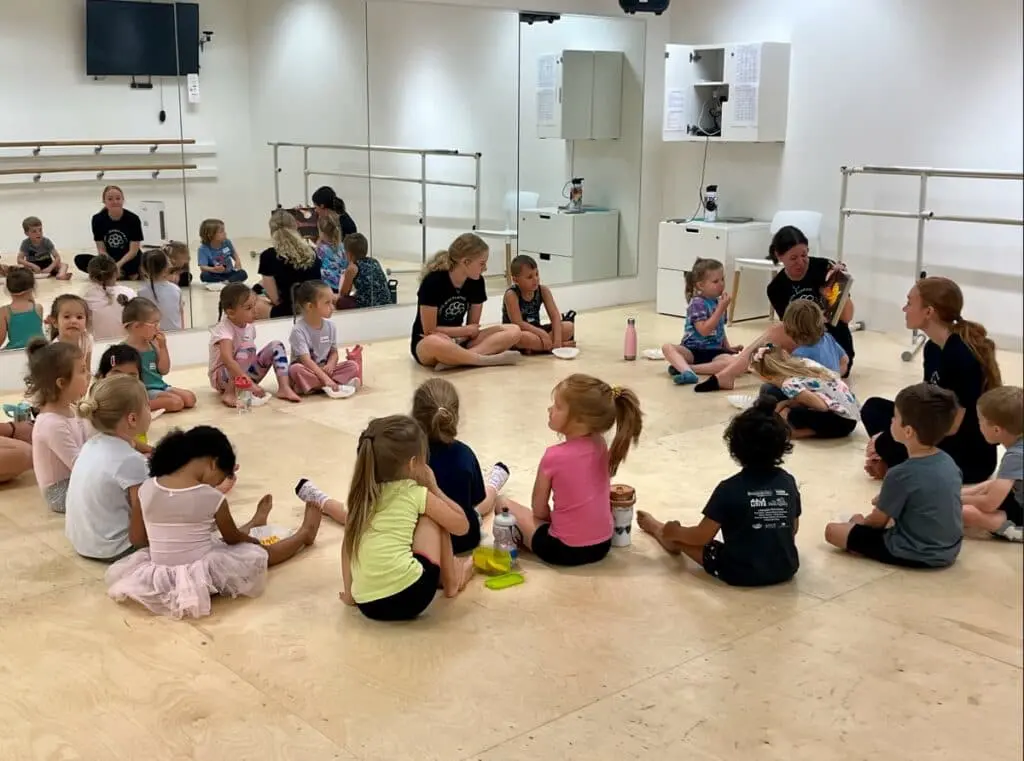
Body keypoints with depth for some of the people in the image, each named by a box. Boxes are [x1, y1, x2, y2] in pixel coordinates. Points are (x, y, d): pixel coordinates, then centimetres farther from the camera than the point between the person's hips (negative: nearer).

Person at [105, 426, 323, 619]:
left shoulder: (146, 489, -8)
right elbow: (233, 539, 1)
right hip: (199, 574, -4)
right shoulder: (212, 498, -17)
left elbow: (138, 537, 4)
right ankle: (305, 534, 40)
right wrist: (256, 541, 22)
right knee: (257, 555, 15)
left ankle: (253, 525, 50)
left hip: (159, 573, 4)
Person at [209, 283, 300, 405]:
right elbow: (227, 360, -39)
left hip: (247, 372, 7)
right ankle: (230, 392, -26)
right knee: (246, 349, -33)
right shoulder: (224, 329, -25)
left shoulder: (249, 326, -2)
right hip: (222, 377, -7)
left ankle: (284, 388, -18)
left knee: (276, 346, -8)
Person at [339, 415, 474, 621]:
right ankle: (451, 581, 26)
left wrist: (349, 593, 22)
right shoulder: (417, 494, 1)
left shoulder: (361, 495, 13)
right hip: (411, 594, -5)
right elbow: (462, 525, 13)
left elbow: (347, 545, 17)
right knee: (431, 518, 17)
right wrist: (433, 488, 21)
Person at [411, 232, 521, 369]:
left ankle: (454, 359, -29)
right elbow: (430, 331, -16)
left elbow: (473, 327, 2)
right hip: (426, 343, -6)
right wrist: (466, 330, -10)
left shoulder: (476, 281, -3)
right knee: (434, 343, -45)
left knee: (513, 332, -14)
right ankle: (488, 359, -27)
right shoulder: (433, 282, -19)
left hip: (457, 340, 6)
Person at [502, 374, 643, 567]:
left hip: (564, 550, -6)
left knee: (504, 503, 11)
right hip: (603, 544, 6)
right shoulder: (600, 445, -3)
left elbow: (539, 511, -4)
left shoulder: (554, 457, -19)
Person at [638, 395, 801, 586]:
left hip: (741, 573, -4)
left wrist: (674, 532, 8)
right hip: (786, 570, 4)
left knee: (678, 536, 18)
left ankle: (658, 529, 49)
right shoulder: (789, 482, -2)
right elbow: (794, 529, 11)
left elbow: (703, 536, -11)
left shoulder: (729, 489, -15)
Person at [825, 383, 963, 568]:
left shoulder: (900, 475, -23)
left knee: (832, 530, -3)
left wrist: (861, 522, 13)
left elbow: (877, 521, -8)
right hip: (950, 550, 7)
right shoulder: (948, 461, -1)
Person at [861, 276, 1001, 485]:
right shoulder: (933, 348, 3)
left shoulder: (962, 356, -25)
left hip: (971, 456, -9)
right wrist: (885, 453, -4)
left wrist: (886, 444, -16)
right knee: (873, 408, 3)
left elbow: (952, 426, -24)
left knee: (887, 442, -28)